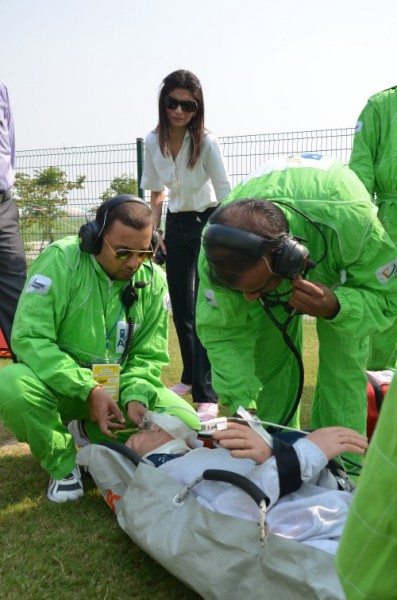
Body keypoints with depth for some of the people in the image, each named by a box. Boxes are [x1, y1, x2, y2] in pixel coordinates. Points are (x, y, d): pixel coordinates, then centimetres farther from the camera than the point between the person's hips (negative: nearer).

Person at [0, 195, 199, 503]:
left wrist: (135, 395, -23)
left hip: (118, 389, 3)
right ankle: (63, 463, -6)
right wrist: (88, 390, -32)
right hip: (58, 384, -3)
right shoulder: (60, 260, -20)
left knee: (185, 423, -16)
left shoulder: (154, 280, -7)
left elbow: (149, 356, -1)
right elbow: (29, 338, -25)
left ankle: (90, 433, 8)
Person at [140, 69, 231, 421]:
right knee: (180, 306, 12)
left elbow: (225, 195, -22)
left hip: (207, 221, -5)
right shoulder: (153, 142, -4)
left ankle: (206, 396, -12)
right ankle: (190, 376, 32)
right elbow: (155, 192, 8)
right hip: (176, 224, 5)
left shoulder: (206, 143, -19)